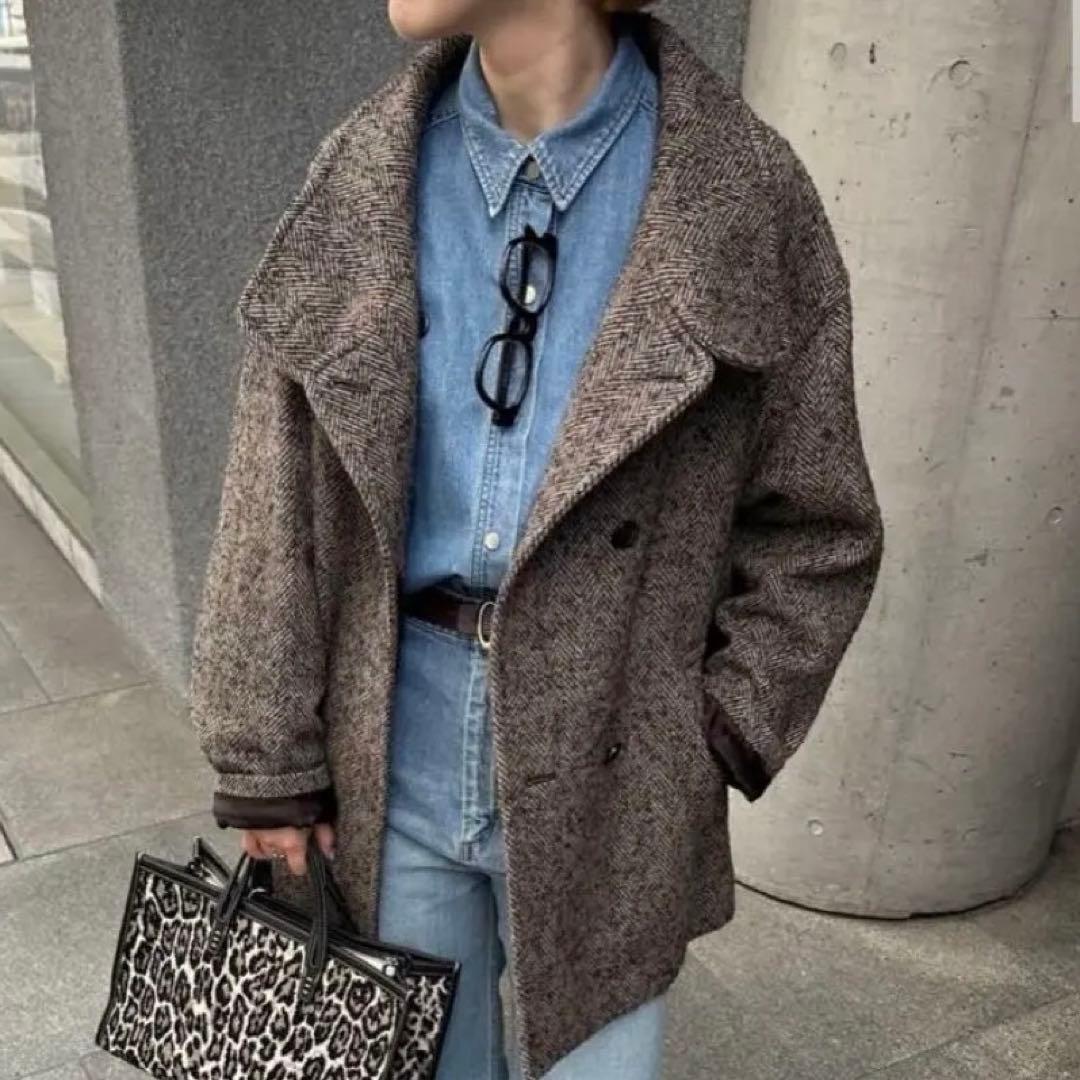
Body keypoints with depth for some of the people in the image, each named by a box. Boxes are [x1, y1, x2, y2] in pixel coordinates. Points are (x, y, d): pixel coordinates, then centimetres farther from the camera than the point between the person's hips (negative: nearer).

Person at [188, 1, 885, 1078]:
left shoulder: (742, 192, -9)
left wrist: (715, 742, -6)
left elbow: (813, 532, -1)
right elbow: (274, 502, 0)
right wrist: (267, 765, 0)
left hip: (606, 770, -2)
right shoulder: (364, 173, -2)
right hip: (395, 748, 2)